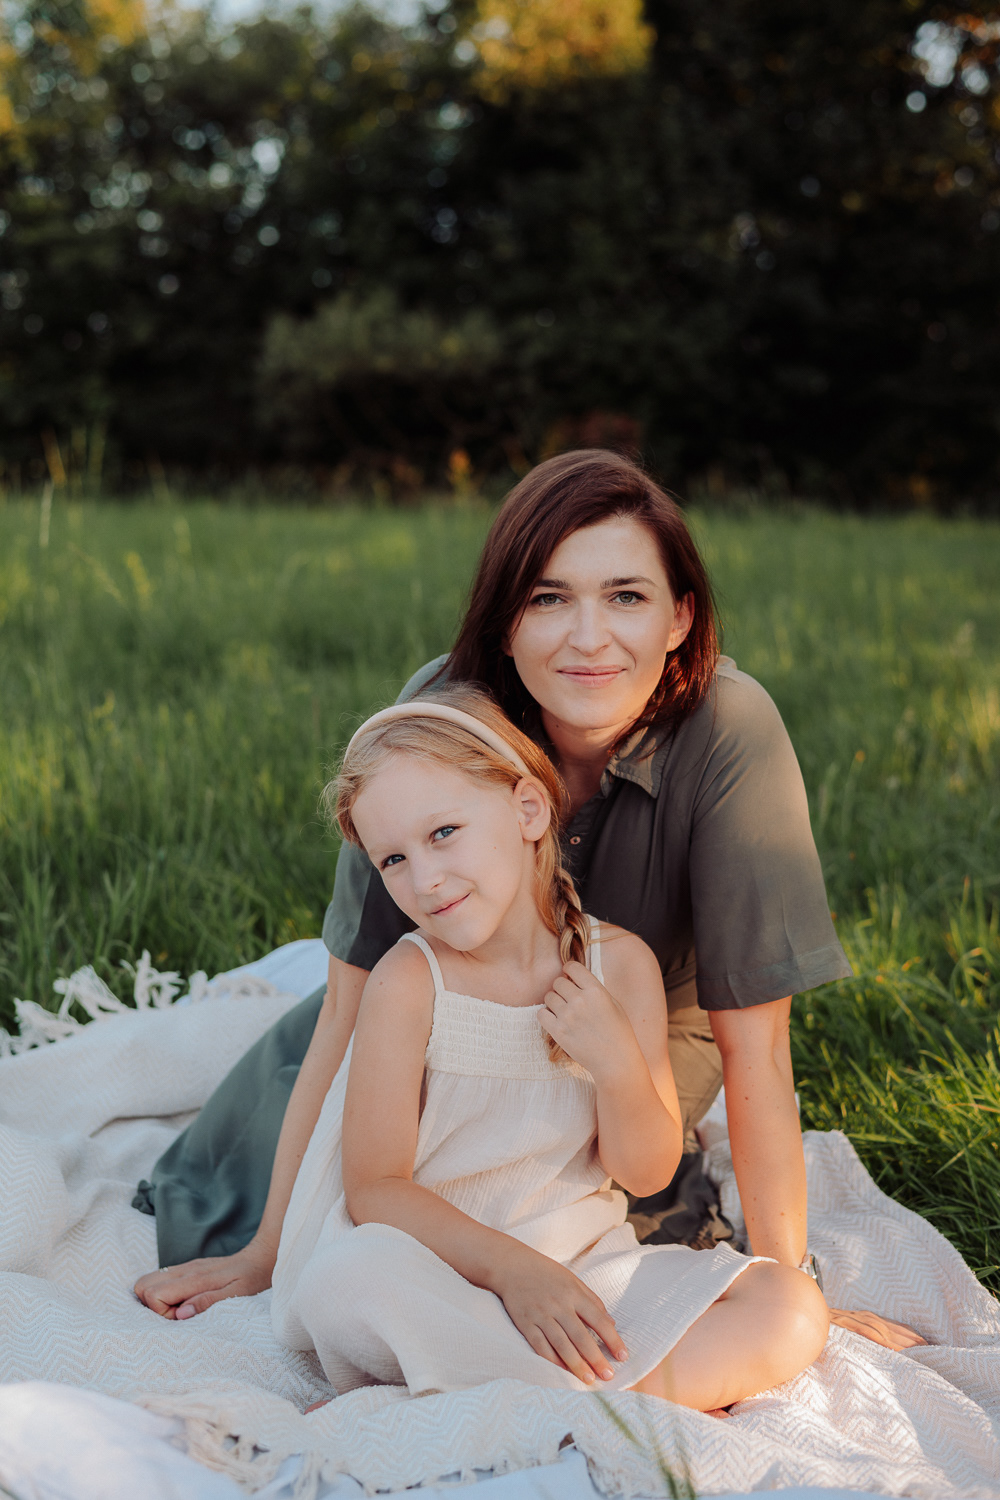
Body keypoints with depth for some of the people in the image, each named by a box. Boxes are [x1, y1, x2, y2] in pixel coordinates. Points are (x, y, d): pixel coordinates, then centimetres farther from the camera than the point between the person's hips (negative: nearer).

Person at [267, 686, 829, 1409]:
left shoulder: (620, 963, -3)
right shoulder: (409, 983, -11)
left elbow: (647, 1173, 2)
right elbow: (373, 1188, -12)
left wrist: (617, 1062, -17)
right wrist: (514, 1269, -23)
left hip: (586, 1262, 4)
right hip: (444, 1266, -4)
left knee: (793, 1308, -15)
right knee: (350, 1282, -36)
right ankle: (642, 1388, -25)